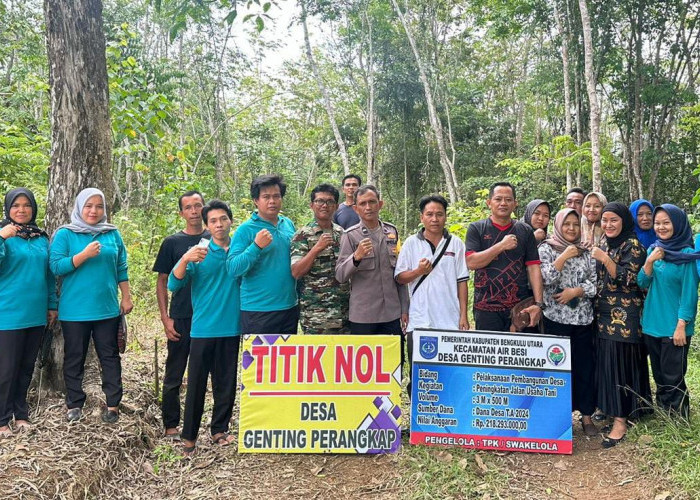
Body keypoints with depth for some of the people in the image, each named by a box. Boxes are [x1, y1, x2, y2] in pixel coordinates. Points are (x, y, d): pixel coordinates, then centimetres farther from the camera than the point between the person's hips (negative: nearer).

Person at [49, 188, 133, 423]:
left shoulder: (113, 234, 7)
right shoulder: (65, 234, -1)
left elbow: (121, 268, 10)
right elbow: (55, 266, -10)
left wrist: (126, 297, 7)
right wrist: (84, 255, -21)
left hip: (107, 308, 2)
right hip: (75, 310, -2)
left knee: (110, 356, 6)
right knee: (74, 358, 8)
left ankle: (112, 404, 14)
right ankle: (74, 404, 20)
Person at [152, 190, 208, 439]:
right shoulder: (172, 243, 3)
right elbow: (162, 282, 4)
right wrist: (165, 318, -4)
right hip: (181, 319, -1)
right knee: (174, 375, 6)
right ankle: (171, 426, 19)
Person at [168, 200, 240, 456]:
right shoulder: (198, 252, -2)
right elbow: (173, 284, -12)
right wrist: (186, 259, -27)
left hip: (232, 328, 2)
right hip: (203, 328, -2)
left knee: (227, 383, 11)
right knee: (196, 383, 4)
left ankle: (220, 429, 26)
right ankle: (189, 435, 15)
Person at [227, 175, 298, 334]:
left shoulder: (288, 224, 8)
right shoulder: (246, 230, -9)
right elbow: (233, 269, -16)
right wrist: (256, 246, -26)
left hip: (290, 307, 6)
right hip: (258, 311, -5)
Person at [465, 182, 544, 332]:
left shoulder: (525, 231, 9)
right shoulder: (476, 229, 4)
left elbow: (533, 268, 4)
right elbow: (471, 262, -9)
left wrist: (538, 303, -5)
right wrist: (501, 246, -13)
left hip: (521, 308, 2)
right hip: (487, 307, -2)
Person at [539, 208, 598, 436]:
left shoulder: (586, 253, 11)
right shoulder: (546, 248, 1)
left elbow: (595, 282, 6)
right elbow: (546, 278, -11)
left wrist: (575, 291, -9)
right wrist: (564, 257, -14)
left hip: (583, 318, 3)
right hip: (556, 318, -3)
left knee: (585, 365, 6)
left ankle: (586, 414, 18)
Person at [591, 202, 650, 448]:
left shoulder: (632, 245, -9)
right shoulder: (604, 245, 12)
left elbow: (626, 279, -16)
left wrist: (604, 259, -25)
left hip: (624, 315, -7)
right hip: (604, 312, 7)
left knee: (621, 363, -5)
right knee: (604, 361, 8)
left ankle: (621, 421, 1)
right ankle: (609, 408, 20)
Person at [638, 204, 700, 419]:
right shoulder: (653, 250, 7)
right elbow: (642, 284, 3)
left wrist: (681, 326, -14)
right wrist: (649, 261, -13)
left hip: (674, 327, -5)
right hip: (651, 323, 5)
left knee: (673, 377, 3)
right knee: (659, 375, 16)